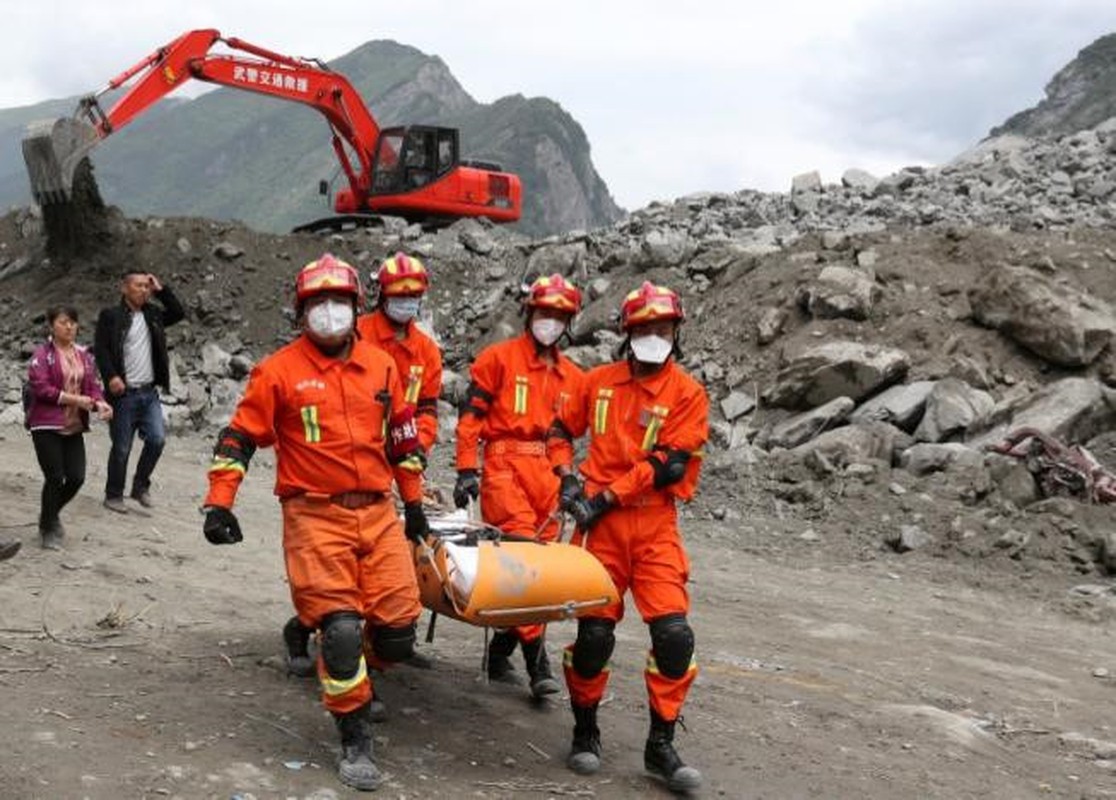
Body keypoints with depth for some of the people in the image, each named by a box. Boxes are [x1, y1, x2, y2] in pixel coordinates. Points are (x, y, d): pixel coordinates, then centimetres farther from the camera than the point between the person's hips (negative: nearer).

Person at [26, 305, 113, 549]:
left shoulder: (84, 355, 10)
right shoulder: (42, 353, -7)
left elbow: (92, 385, 9)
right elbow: (39, 387, -15)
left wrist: (99, 403, -13)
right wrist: (74, 399, -19)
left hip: (74, 427, 5)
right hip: (47, 425, -5)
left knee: (76, 477, 3)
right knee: (55, 478, -4)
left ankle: (50, 515, 31)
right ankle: (48, 530, 16)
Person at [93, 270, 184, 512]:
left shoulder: (153, 314, 13)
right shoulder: (110, 315, -3)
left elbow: (179, 313, 19)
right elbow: (100, 348, -9)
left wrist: (160, 290, 9)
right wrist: (111, 376, -23)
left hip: (149, 392, 5)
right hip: (124, 393, -5)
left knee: (157, 439, -6)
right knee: (121, 448, 2)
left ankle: (140, 486, 14)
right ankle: (113, 495, 16)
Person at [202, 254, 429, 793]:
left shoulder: (381, 366, 10)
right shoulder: (279, 371, -2)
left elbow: (402, 436, 20)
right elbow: (239, 437, 0)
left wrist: (413, 502, 23)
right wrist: (219, 503, -8)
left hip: (378, 513, 4)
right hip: (316, 516, -4)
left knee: (397, 630, 1)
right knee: (340, 628, -11)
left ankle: (352, 677, 35)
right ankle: (354, 739, 7)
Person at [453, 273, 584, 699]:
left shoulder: (572, 376, 18)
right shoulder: (498, 358, 3)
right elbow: (471, 413, 0)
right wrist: (467, 470, -7)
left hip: (546, 471, 5)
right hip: (504, 462, -5)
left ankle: (500, 652, 17)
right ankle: (538, 663, -17)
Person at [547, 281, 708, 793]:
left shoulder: (687, 393, -1)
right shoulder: (599, 381, 8)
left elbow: (669, 464, -10)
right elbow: (560, 430, 20)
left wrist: (607, 495, -13)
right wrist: (567, 477, 3)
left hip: (654, 525, -1)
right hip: (600, 523, 1)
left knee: (674, 633, -9)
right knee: (594, 632, 1)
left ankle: (661, 746, 7)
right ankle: (585, 732, 22)